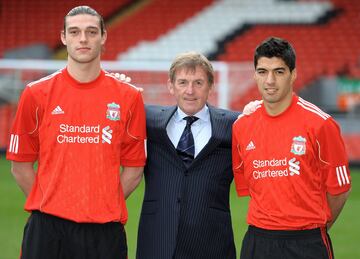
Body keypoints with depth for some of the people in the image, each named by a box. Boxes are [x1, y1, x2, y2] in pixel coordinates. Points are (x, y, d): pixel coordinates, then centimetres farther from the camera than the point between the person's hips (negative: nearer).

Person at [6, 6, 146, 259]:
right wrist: (49, 203, 4)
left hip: (105, 228, 0)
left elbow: (134, 168, 8)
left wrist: (105, 205, 3)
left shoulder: (129, 97, 4)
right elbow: (21, 165, 7)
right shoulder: (36, 94, 3)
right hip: (47, 227, 0)